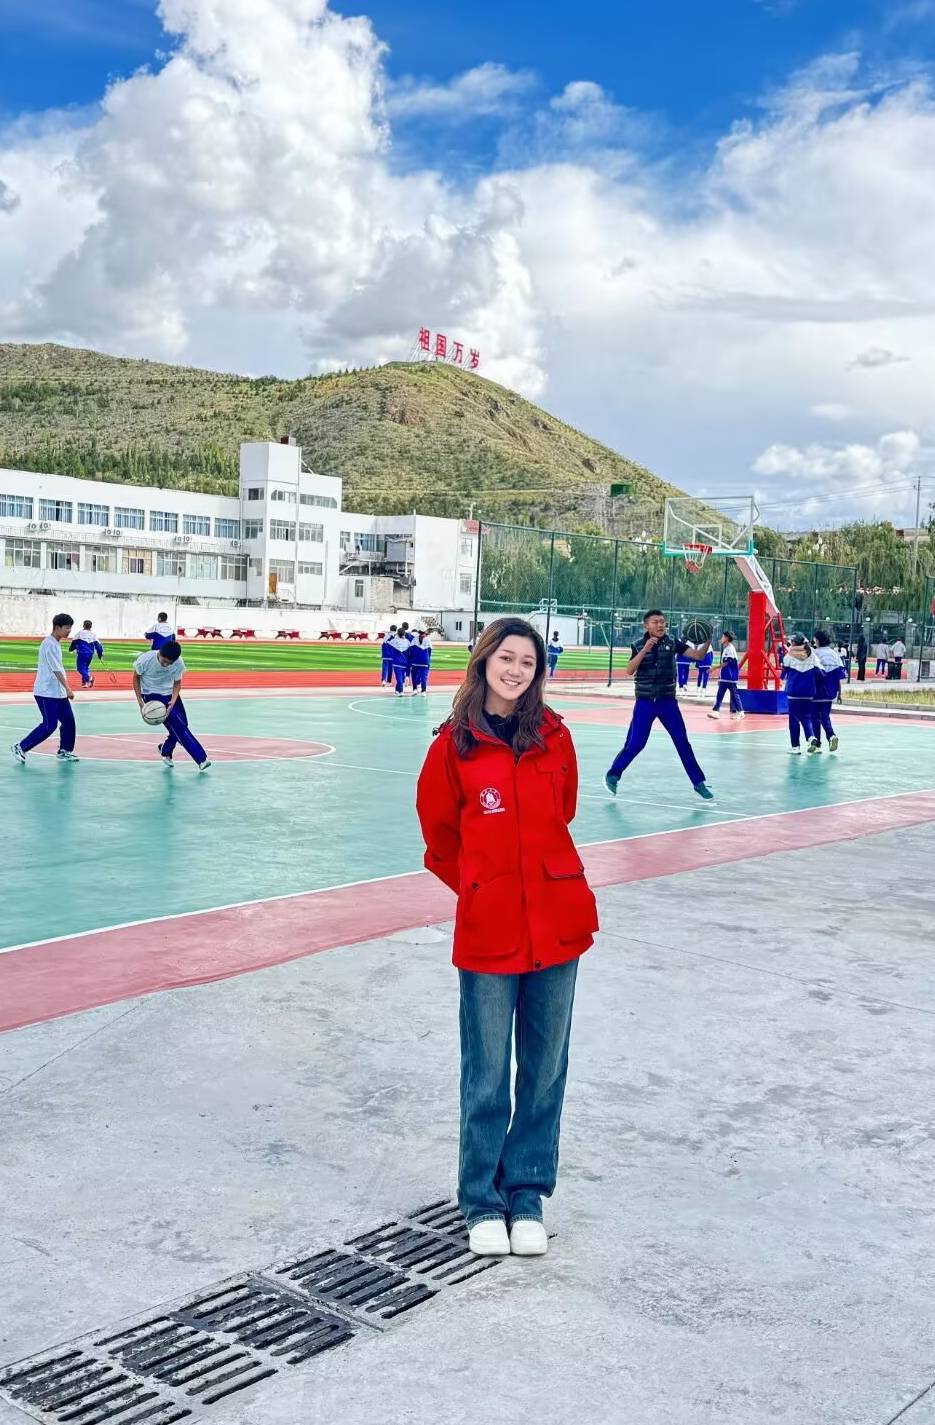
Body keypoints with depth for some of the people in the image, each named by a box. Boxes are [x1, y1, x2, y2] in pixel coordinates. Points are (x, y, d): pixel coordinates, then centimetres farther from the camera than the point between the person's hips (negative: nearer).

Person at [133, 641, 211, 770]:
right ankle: (201, 759, -17)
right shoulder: (145, 660, -26)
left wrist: (173, 701, -22)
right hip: (152, 695, -4)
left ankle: (165, 750, 33)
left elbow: (177, 683, -5)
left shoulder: (178, 663, -20)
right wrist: (140, 701, -12)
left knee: (182, 724, 3)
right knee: (178, 725, -15)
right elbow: (136, 677, -8)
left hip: (170, 693, 4)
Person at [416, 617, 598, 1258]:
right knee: (487, 1074, 5)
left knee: (545, 1067, 11)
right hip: (488, 928, -2)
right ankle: (482, 1202, 22)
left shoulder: (554, 737, 1)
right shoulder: (455, 744, -3)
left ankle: (528, 1195, 26)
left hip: (557, 921, 2)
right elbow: (440, 832, 9)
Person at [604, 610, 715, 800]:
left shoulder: (673, 643, 0)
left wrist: (707, 642, -25)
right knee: (635, 744, -3)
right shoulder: (639, 646, -4)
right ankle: (612, 775, 16)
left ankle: (699, 783, 12)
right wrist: (645, 650, -25)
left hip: (668, 701, 2)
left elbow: (698, 655, -5)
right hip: (645, 702, -2)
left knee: (683, 743, 3)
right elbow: (628, 672, -16)